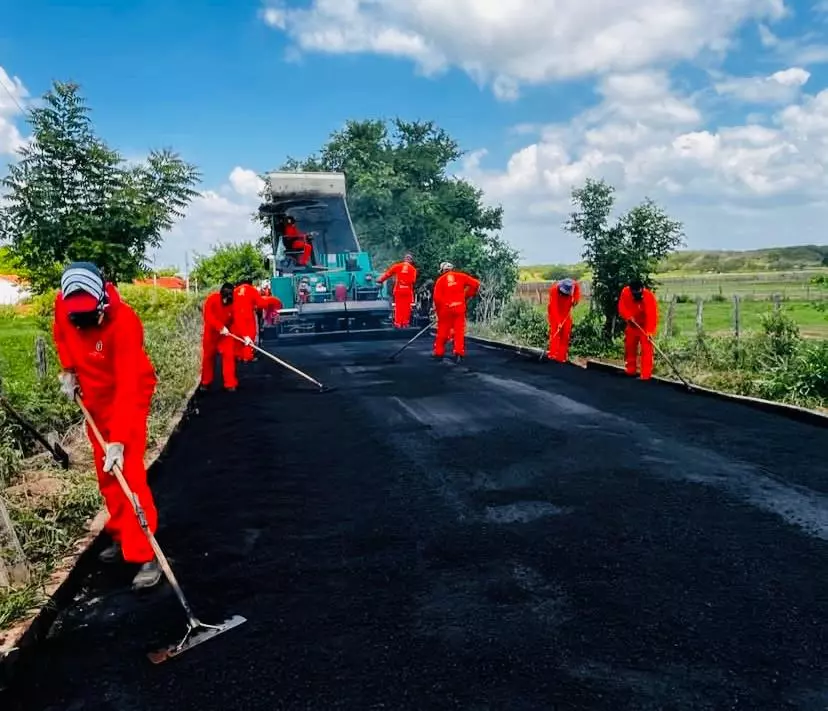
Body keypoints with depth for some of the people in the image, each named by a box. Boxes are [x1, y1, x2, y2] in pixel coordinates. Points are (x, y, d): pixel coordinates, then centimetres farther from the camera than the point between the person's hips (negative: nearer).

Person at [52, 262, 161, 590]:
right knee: (106, 474, 13)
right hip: (93, 395, 7)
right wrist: (68, 369, 1)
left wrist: (118, 440, -40)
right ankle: (122, 537, 30)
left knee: (127, 471, -15)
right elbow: (61, 332, 12)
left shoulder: (124, 323, -33)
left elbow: (127, 388, -36)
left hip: (127, 396, -6)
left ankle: (146, 556, -10)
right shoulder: (63, 304, -14)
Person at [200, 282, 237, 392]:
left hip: (226, 333, 0)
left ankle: (230, 383, -4)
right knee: (208, 356, 11)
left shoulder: (233, 303, -15)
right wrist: (220, 327, -38)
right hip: (211, 332, 0)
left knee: (229, 355, -10)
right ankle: (206, 382, 27)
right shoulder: (212, 299, -20)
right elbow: (208, 316, -28)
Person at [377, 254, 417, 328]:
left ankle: (397, 323, 2)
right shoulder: (413, 269, 3)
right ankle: (405, 323, 5)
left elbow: (387, 274, 3)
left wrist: (380, 280, 11)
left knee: (398, 307, 5)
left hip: (398, 290, 1)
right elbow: (413, 280, -9)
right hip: (408, 291, -1)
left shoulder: (397, 266, 5)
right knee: (407, 307, 6)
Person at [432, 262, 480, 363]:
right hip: (459, 307, 1)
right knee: (459, 331, 5)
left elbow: (437, 298, -7)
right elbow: (475, 284, 3)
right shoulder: (460, 276, 5)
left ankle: (439, 352, 19)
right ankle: (459, 354, -3)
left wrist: (438, 309, 6)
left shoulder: (440, 280, 1)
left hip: (445, 309, 0)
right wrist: (467, 295, 14)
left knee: (442, 331, 11)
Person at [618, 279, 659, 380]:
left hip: (645, 326, -5)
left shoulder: (649, 296, -28)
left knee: (646, 349, -13)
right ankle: (631, 370, 27)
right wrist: (628, 316, -27)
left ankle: (646, 374, -13)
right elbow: (622, 307, -8)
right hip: (632, 325, 5)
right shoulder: (625, 292, -15)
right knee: (629, 347, 12)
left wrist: (650, 331, -45)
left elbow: (652, 315, -35)